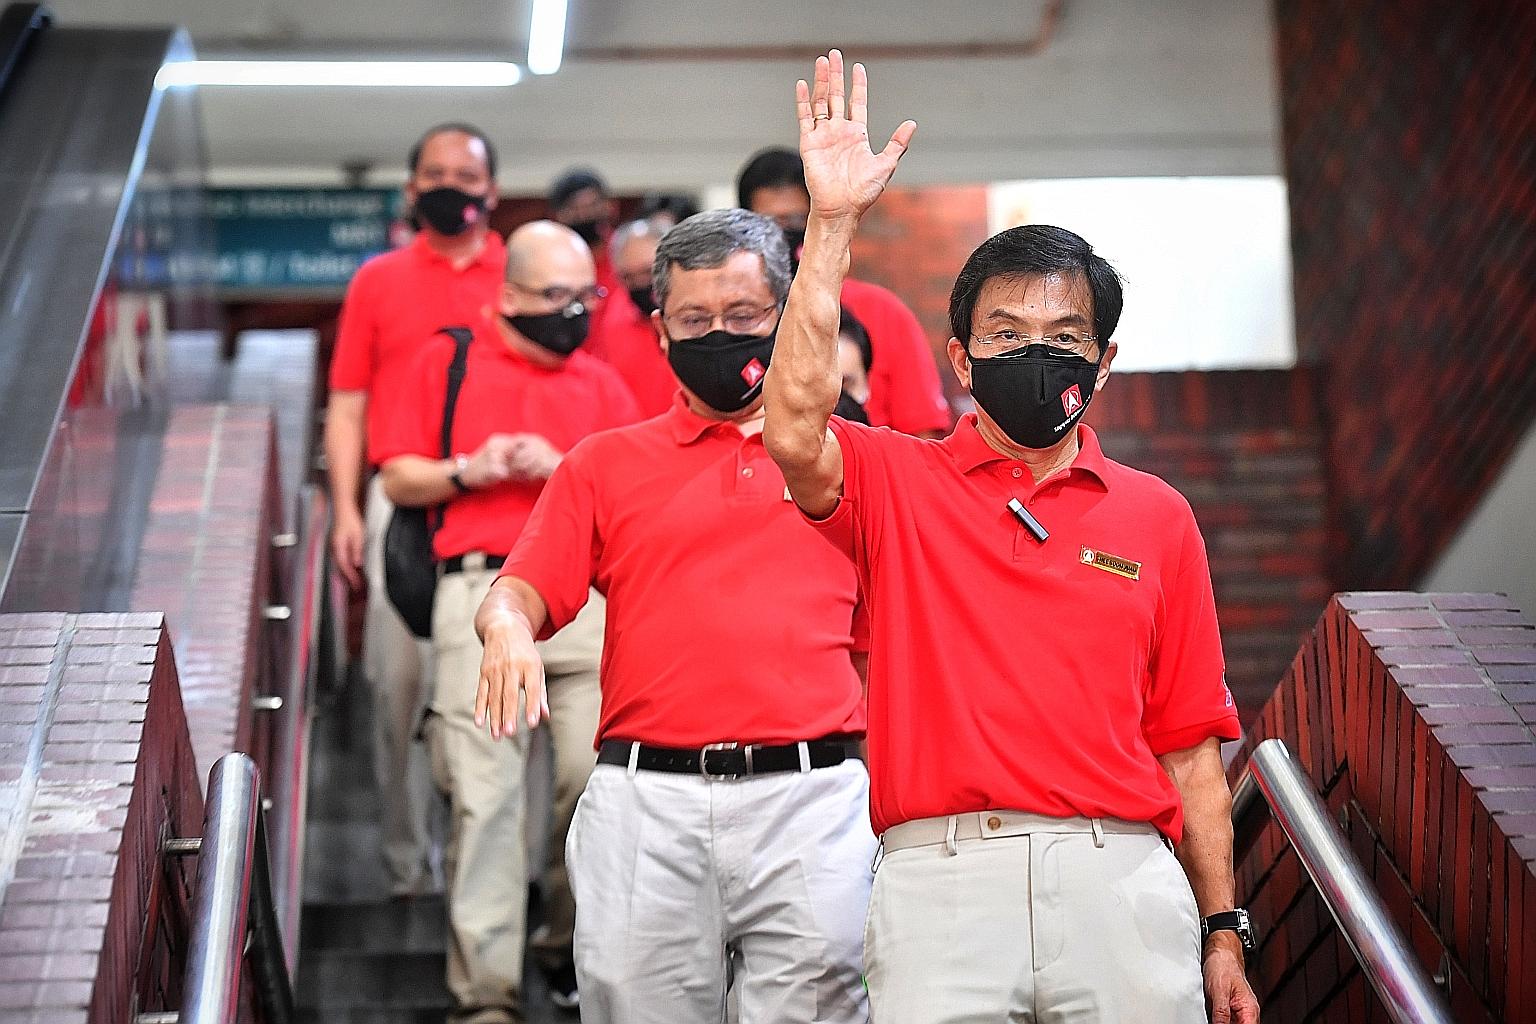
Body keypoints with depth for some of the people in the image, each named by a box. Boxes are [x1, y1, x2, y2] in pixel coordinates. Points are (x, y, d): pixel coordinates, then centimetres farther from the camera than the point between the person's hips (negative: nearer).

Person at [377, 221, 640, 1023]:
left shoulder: (600, 383, 19)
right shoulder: (449, 362, 14)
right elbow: (399, 480, 12)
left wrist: (560, 468, -5)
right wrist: (472, 470, -4)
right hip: (482, 592, -2)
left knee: (597, 776, -3)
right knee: (484, 793, -6)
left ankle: (572, 945, 19)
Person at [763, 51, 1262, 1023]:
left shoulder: (1156, 515, 14)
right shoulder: (898, 483, 10)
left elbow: (1188, 745, 13)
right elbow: (795, 432, -14)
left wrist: (1222, 931, 9)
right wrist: (833, 223, -15)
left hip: (1121, 879, 2)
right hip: (942, 877, -1)